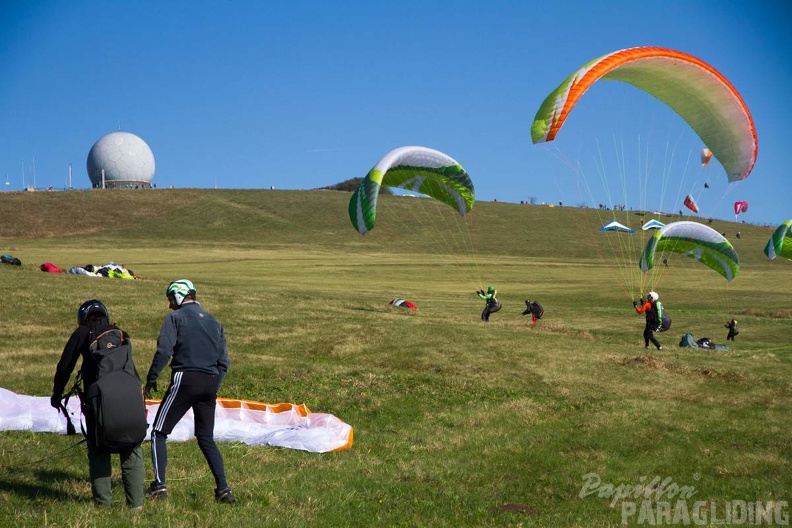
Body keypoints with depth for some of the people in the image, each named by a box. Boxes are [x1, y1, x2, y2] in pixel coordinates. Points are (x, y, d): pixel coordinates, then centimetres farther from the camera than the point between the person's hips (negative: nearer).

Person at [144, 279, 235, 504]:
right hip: (210, 383, 6)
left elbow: (163, 351, -11)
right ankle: (223, 488, 3)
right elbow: (223, 361, 16)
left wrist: (150, 380, -5)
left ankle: (159, 485, -3)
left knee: (159, 433, 5)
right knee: (206, 438, 13)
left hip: (185, 379, -6)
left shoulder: (175, 317, 1)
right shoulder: (213, 321, 19)